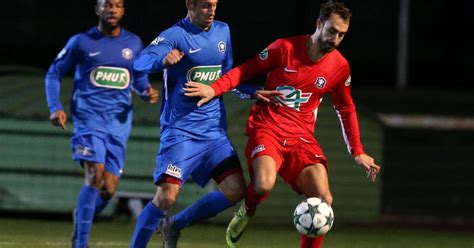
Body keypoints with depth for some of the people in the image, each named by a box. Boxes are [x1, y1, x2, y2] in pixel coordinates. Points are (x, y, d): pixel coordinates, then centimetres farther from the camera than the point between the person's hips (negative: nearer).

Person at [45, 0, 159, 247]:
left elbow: (139, 78, 21)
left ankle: (81, 217, 31)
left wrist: (147, 92, -2)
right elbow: (54, 73, 10)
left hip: (119, 122, 3)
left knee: (108, 189, -1)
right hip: (88, 117, -3)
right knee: (96, 175, -21)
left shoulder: (134, 43, 10)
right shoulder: (81, 42, 2)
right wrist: (55, 108, -4)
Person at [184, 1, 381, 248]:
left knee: (323, 200, -16)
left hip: (300, 136, 4)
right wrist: (214, 89, -12)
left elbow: (346, 109, 18)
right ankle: (246, 213, 5)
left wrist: (358, 153, 13)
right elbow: (246, 70, 3)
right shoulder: (286, 48, -8)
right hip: (267, 128, -4)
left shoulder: (339, 66, 3)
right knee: (264, 184, -32)